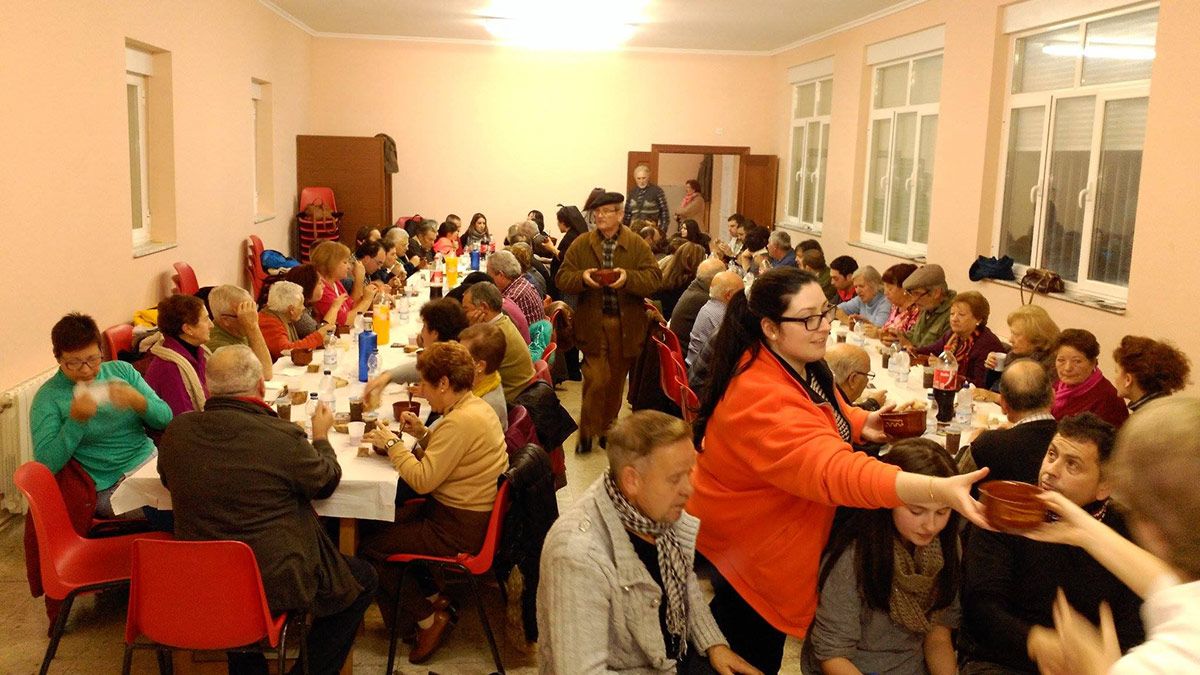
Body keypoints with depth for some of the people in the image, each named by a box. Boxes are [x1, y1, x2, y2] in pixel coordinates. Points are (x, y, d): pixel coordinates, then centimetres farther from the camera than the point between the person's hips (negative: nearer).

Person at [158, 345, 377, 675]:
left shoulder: (177, 430, -8)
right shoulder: (281, 437, -22)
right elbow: (327, 481, -4)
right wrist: (321, 437, 15)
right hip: (275, 584, -5)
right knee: (362, 579, 17)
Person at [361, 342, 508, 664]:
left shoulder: (461, 422, -25)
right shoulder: (477, 406, 6)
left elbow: (422, 480, -23)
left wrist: (392, 444, -11)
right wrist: (423, 434, 4)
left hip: (459, 531, -10)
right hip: (472, 514, 10)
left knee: (370, 544, -2)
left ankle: (427, 618, 11)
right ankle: (432, 597, 20)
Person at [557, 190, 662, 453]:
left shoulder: (638, 245, 1)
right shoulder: (581, 244, 4)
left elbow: (654, 278, -7)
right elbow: (562, 278, 0)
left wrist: (628, 278, -24)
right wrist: (582, 278, -21)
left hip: (626, 325, 1)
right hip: (593, 323, -1)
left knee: (616, 381, 13)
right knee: (596, 380, -8)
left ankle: (607, 429, 31)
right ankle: (587, 433, 7)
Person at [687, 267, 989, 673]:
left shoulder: (801, 365, -4)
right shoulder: (760, 397, -36)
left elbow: (826, 414, 17)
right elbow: (835, 471, -48)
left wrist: (863, 423, -5)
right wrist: (939, 490, -58)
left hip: (771, 553, 9)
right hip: (737, 565, -9)